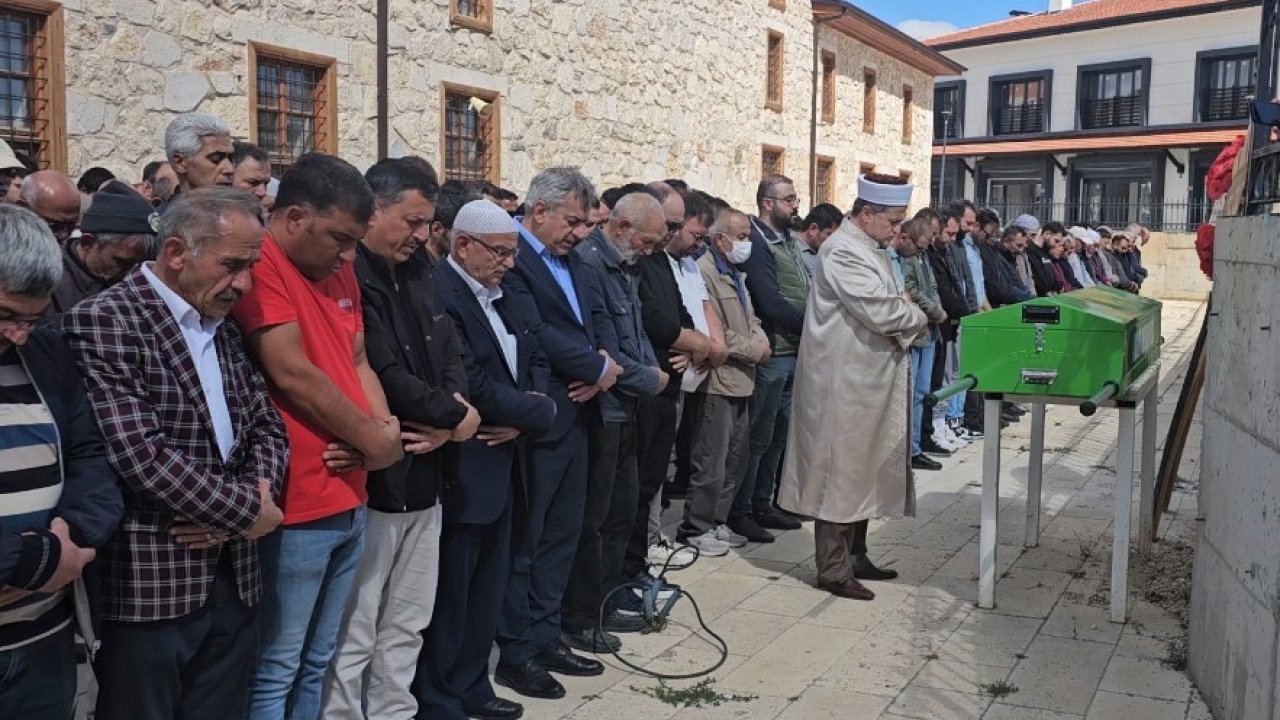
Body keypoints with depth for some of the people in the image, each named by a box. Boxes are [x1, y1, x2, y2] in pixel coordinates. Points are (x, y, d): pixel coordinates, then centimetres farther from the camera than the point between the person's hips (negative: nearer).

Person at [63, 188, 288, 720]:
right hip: (150, 586, -7)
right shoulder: (104, 322, -12)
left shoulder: (223, 328, 12)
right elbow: (139, 456, -21)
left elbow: (266, 425, 13)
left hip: (233, 579, 7)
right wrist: (246, 510, -13)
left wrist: (257, 490, -8)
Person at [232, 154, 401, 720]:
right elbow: (291, 374, -21)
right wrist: (373, 439, -10)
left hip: (349, 499, 8)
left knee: (316, 664, 18)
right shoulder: (258, 264, -14)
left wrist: (383, 429, -5)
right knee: (276, 671, 5)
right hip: (296, 507, -8)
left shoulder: (339, 272, 13)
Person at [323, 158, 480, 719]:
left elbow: (449, 351, 12)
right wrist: (457, 417, -7)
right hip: (370, 478, -8)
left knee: (407, 627, 17)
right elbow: (385, 377, -20)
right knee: (353, 636, 1)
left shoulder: (416, 271, 10)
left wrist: (448, 413, -8)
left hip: (422, 473, 8)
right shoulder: (347, 277, -15)